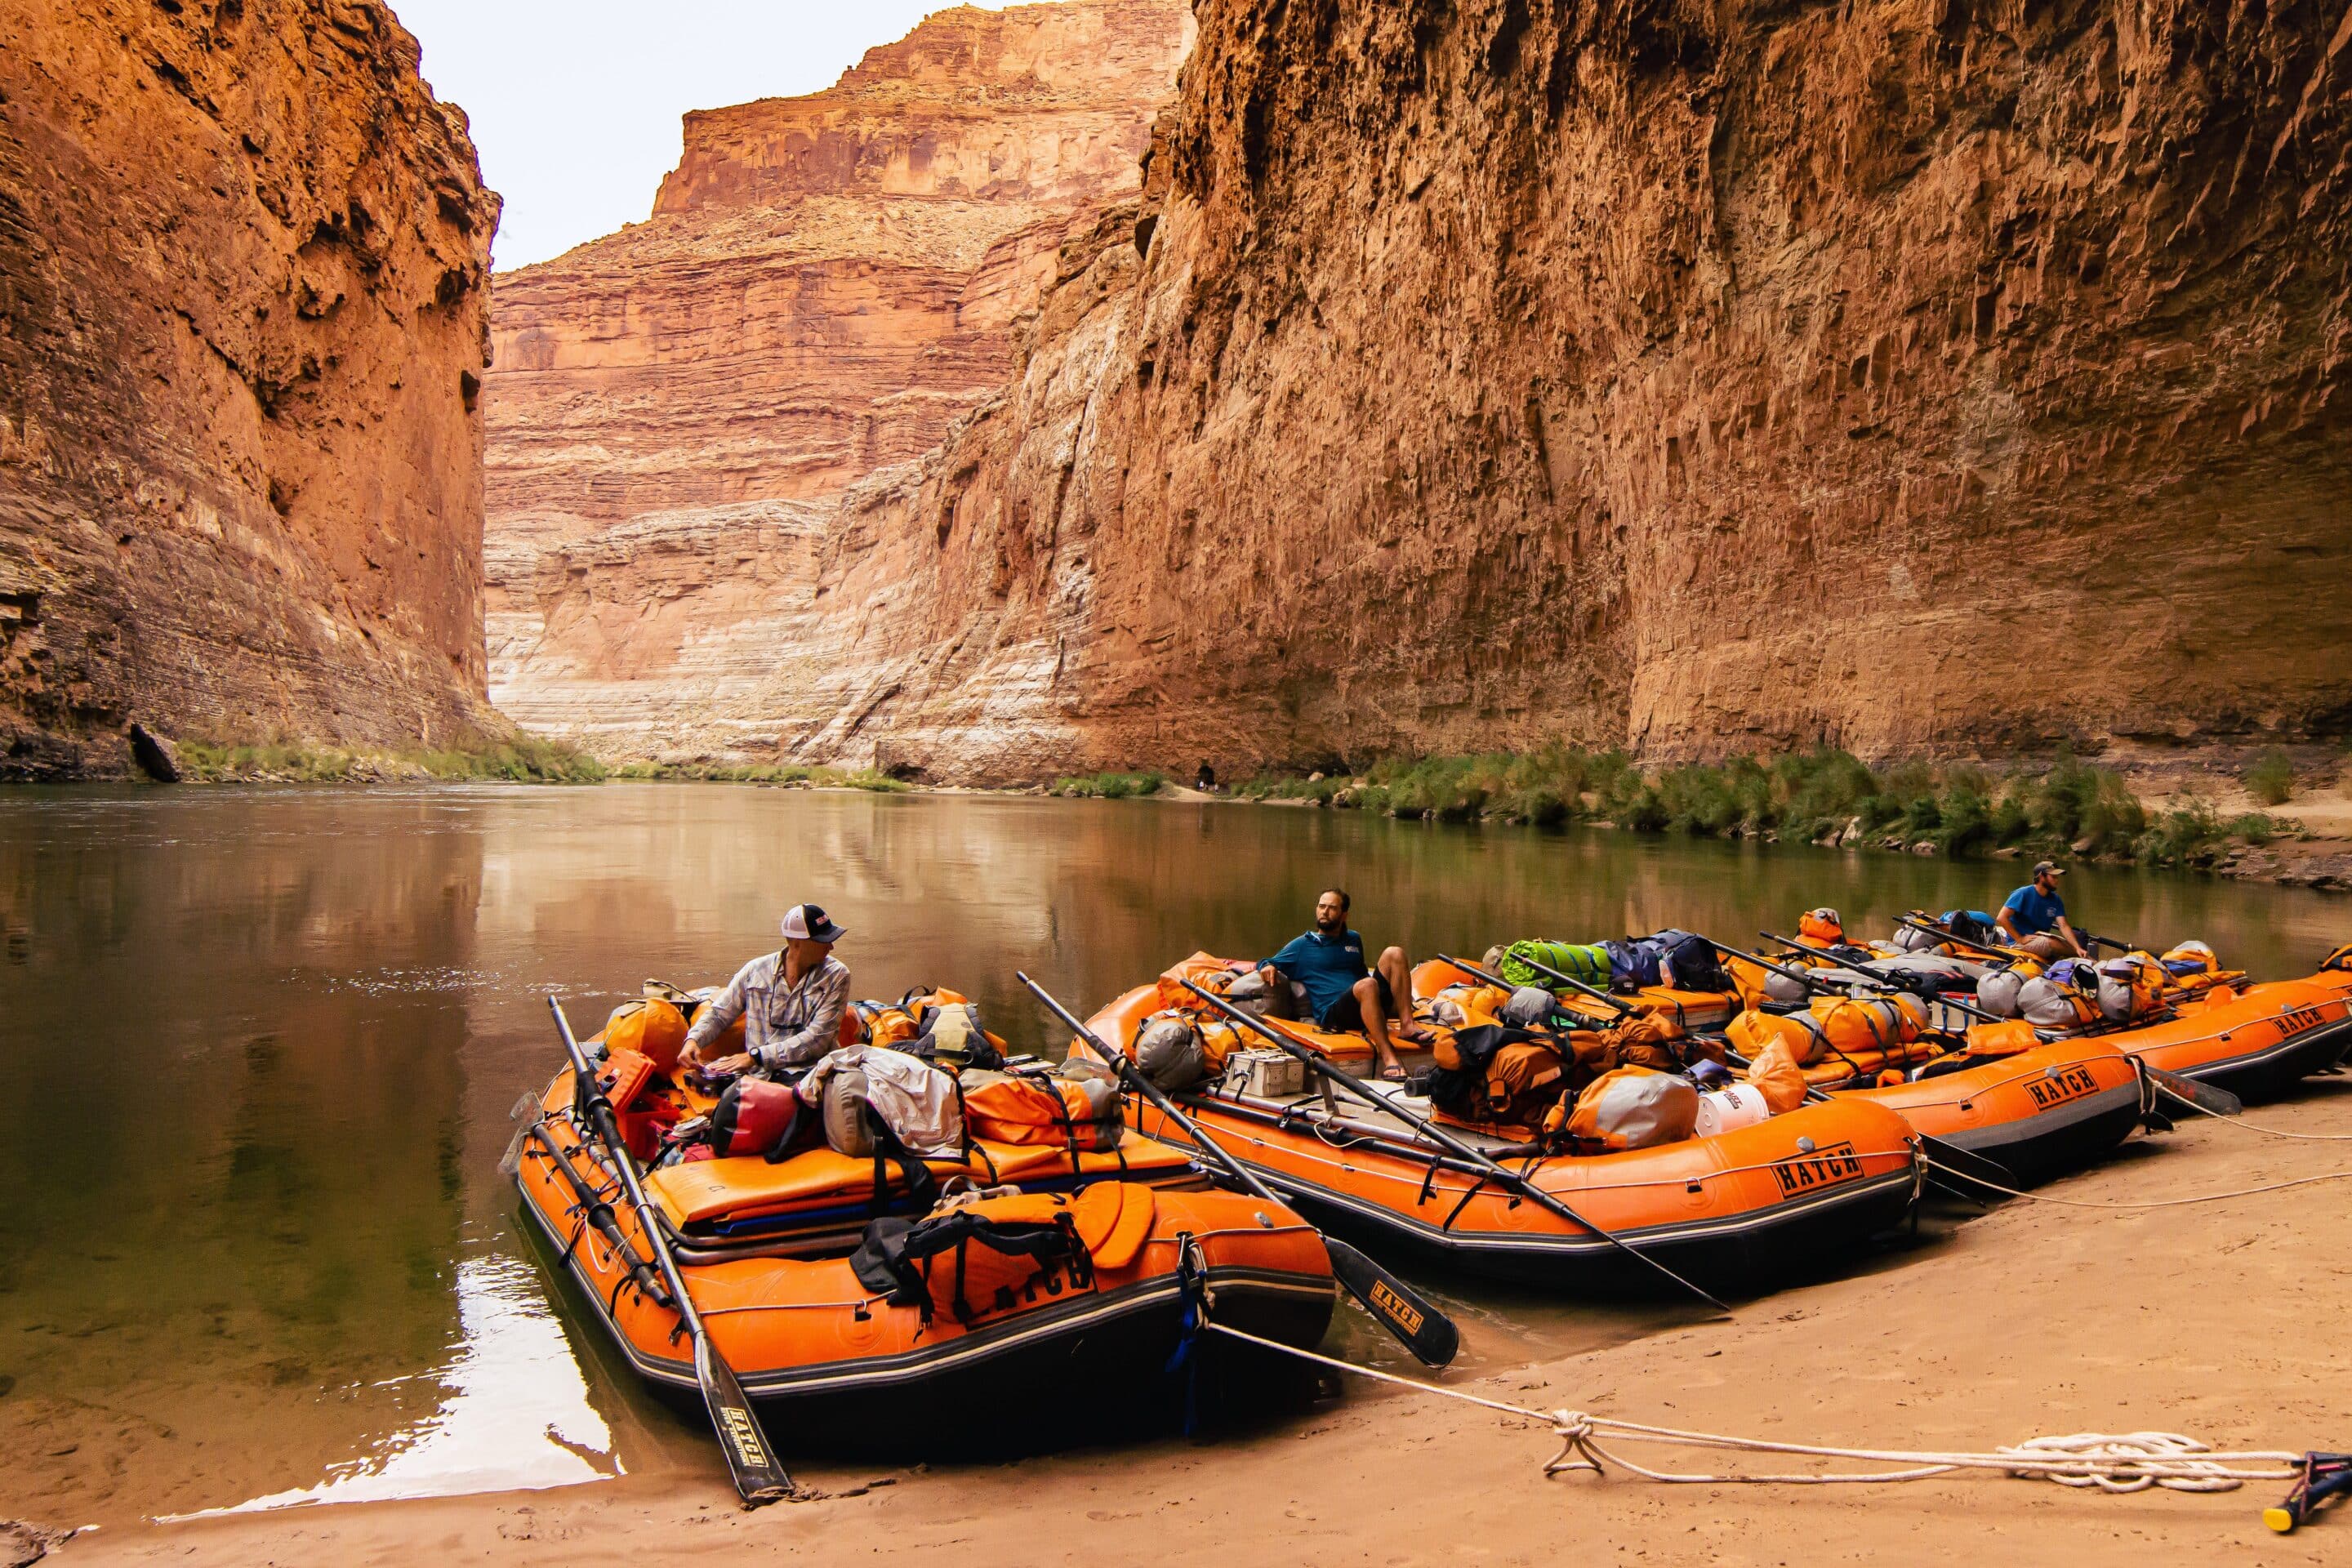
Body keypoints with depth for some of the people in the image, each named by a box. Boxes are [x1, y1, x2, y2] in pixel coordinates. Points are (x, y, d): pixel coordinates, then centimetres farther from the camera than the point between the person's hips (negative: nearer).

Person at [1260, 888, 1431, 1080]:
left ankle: (1407, 1025, -24)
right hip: (1332, 1014, -5)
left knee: (1394, 954, -12)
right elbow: (1266, 965, 12)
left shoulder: (1353, 940, 26)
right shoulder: (1303, 945, 13)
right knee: (1367, 985, -37)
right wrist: (1268, 967, -12)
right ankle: (1388, 1058, -49)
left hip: (1366, 1009, 5)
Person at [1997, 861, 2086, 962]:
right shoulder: (2023, 894, -11)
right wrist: (2020, 939, -19)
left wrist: (2078, 948, -20)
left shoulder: (2055, 900, 5)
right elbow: (2001, 918, -18)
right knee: (2052, 943, -31)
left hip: (2043, 939, 6)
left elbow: (2064, 926, -5)